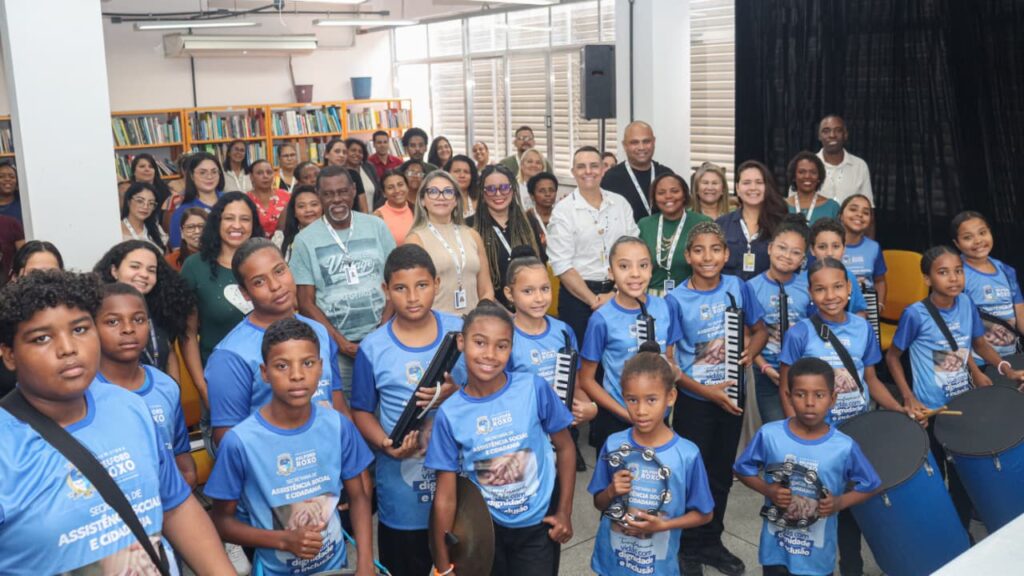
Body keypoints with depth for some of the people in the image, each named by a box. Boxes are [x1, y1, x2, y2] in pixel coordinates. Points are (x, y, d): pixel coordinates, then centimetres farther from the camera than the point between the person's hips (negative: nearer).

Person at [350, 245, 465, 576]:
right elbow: (362, 411, 0)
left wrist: (455, 394, -18)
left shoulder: (459, 331, -4)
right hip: (402, 485, -1)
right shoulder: (373, 348, -7)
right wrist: (385, 444, -18)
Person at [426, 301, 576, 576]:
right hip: (485, 529, 1)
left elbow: (564, 448, -1)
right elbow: (445, 496, -9)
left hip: (539, 526, 0)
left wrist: (565, 512, -1)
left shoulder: (534, 389, -16)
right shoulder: (450, 413, -14)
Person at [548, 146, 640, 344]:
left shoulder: (620, 203, 7)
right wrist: (593, 300, -14)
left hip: (619, 295, 3)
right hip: (578, 296, -3)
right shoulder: (563, 210, -4)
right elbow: (561, 265, -10)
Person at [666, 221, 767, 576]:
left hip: (731, 397, 3)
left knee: (722, 473, 16)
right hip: (694, 401, -3)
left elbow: (760, 329, 10)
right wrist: (707, 391, -18)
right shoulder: (676, 300, -14)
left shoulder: (738, 288, -5)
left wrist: (750, 351, -12)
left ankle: (712, 542, 34)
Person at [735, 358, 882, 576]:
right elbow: (742, 469, 0)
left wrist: (839, 502, -17)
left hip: (818, 553, 0)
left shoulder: (844, 447, -14)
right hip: (776, 547, 0)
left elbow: (870, 486, 0)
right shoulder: (769, 435, -13)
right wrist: (767, 490, -16)